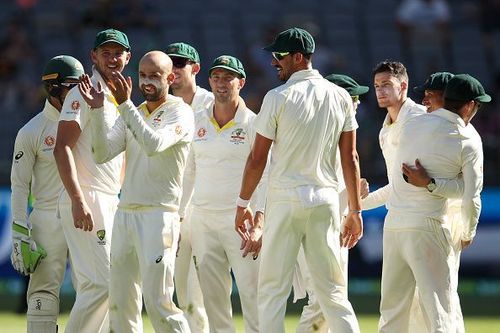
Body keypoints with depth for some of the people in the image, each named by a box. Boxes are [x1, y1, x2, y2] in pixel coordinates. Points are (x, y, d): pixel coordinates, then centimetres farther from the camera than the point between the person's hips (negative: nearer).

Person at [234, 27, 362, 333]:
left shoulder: (278, 98, -6)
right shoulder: (340, 97, 5)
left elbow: (258, 158, -4)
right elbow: (350, 157, 6)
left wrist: (243, 204, 6)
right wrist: (356, 210, 10)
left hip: (285, 199, -4)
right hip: (326, 199, 4)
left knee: (273, 289, 1)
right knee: (332, 290, 7)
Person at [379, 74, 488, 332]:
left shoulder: (411, 124, 7)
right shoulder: (469, 140, -5)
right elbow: (471, 197, -6)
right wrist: (468, 233, 9)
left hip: (393, 223, 5)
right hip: (427, 227, -5)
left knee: (392, 308, 13)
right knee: (440, 310, -3)